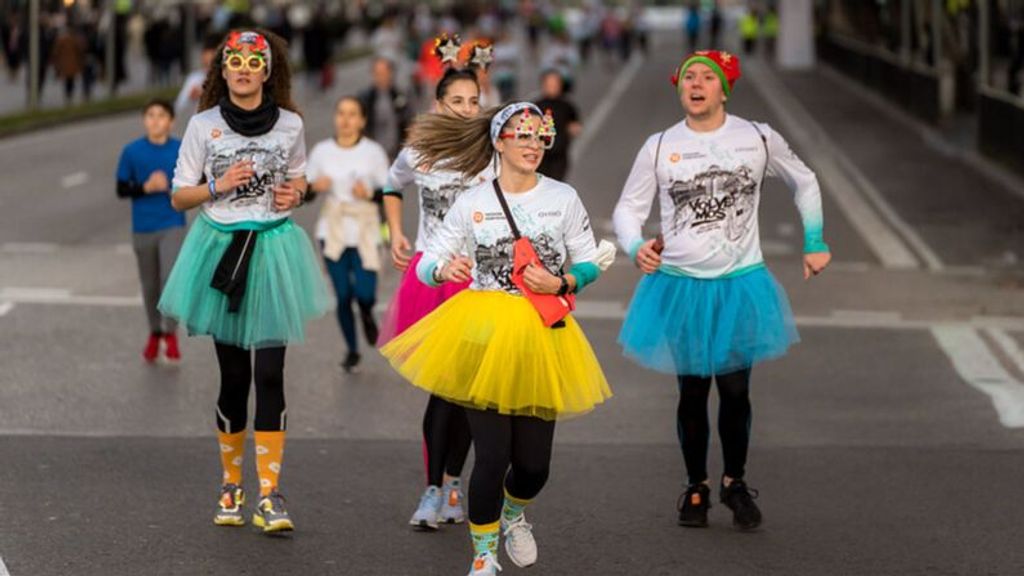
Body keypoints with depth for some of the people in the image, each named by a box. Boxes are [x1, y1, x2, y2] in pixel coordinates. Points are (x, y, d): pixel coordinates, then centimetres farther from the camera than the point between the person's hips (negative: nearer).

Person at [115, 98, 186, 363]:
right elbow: (121, 190, 0)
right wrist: (146, 187, -17)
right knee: (150, 284, 12)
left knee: (171, 277, -17)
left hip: (172, 226, -2)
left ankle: (170, 334, -5)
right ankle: (155, 333, 29)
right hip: (143, 228, 2)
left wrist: (172, 188, -16)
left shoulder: (182, 151, -3)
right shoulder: (132, 152, -2)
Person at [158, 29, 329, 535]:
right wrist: (218, 187, -14)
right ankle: (231, 485, 21)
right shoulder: (203, 125, 0)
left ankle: (269, 496, -7)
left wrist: (294, 194, -2)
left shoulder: (289, 124, 3)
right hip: (222, 247, 0)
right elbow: (179, 196, 4)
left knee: (270, 374, -8)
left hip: (273, 250, 0)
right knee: (233, 375, 5)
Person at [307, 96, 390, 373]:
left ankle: (367, 314, 28)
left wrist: (370, 193, -18)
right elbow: (304, 190, 8)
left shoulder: (373, 151, -3)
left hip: (365, 232, -1)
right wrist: (315, 186, -13)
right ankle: (352, 351, 18)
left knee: (365, 294, -10)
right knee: (343, 296, 0)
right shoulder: (322, 151, 2)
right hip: (333, 232, 1)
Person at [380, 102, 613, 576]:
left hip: (541, 339, 2)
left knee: (533, 462, 5)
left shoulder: (564, 198, 2)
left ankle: (514, 516, 41)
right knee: (492, 456, -7)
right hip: (483, 335, -2)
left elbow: (591, 264, 8)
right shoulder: (471, 204, 0)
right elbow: (426, 264, 3)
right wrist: (443, 270, -20)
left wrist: (561, 283, -11)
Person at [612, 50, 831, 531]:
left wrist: (814, 244, 10)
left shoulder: (759, 140, -2)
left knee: (735, 390, 1)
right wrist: (636, 247, -18)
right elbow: (628, 208, 3)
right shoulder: (660, 147, -2)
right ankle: (696, 487, 24)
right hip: (679, 285, 0)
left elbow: (805, 184, 14)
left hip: (740, 284, 0)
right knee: (692, 392, 8)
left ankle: (735, 482, 22)